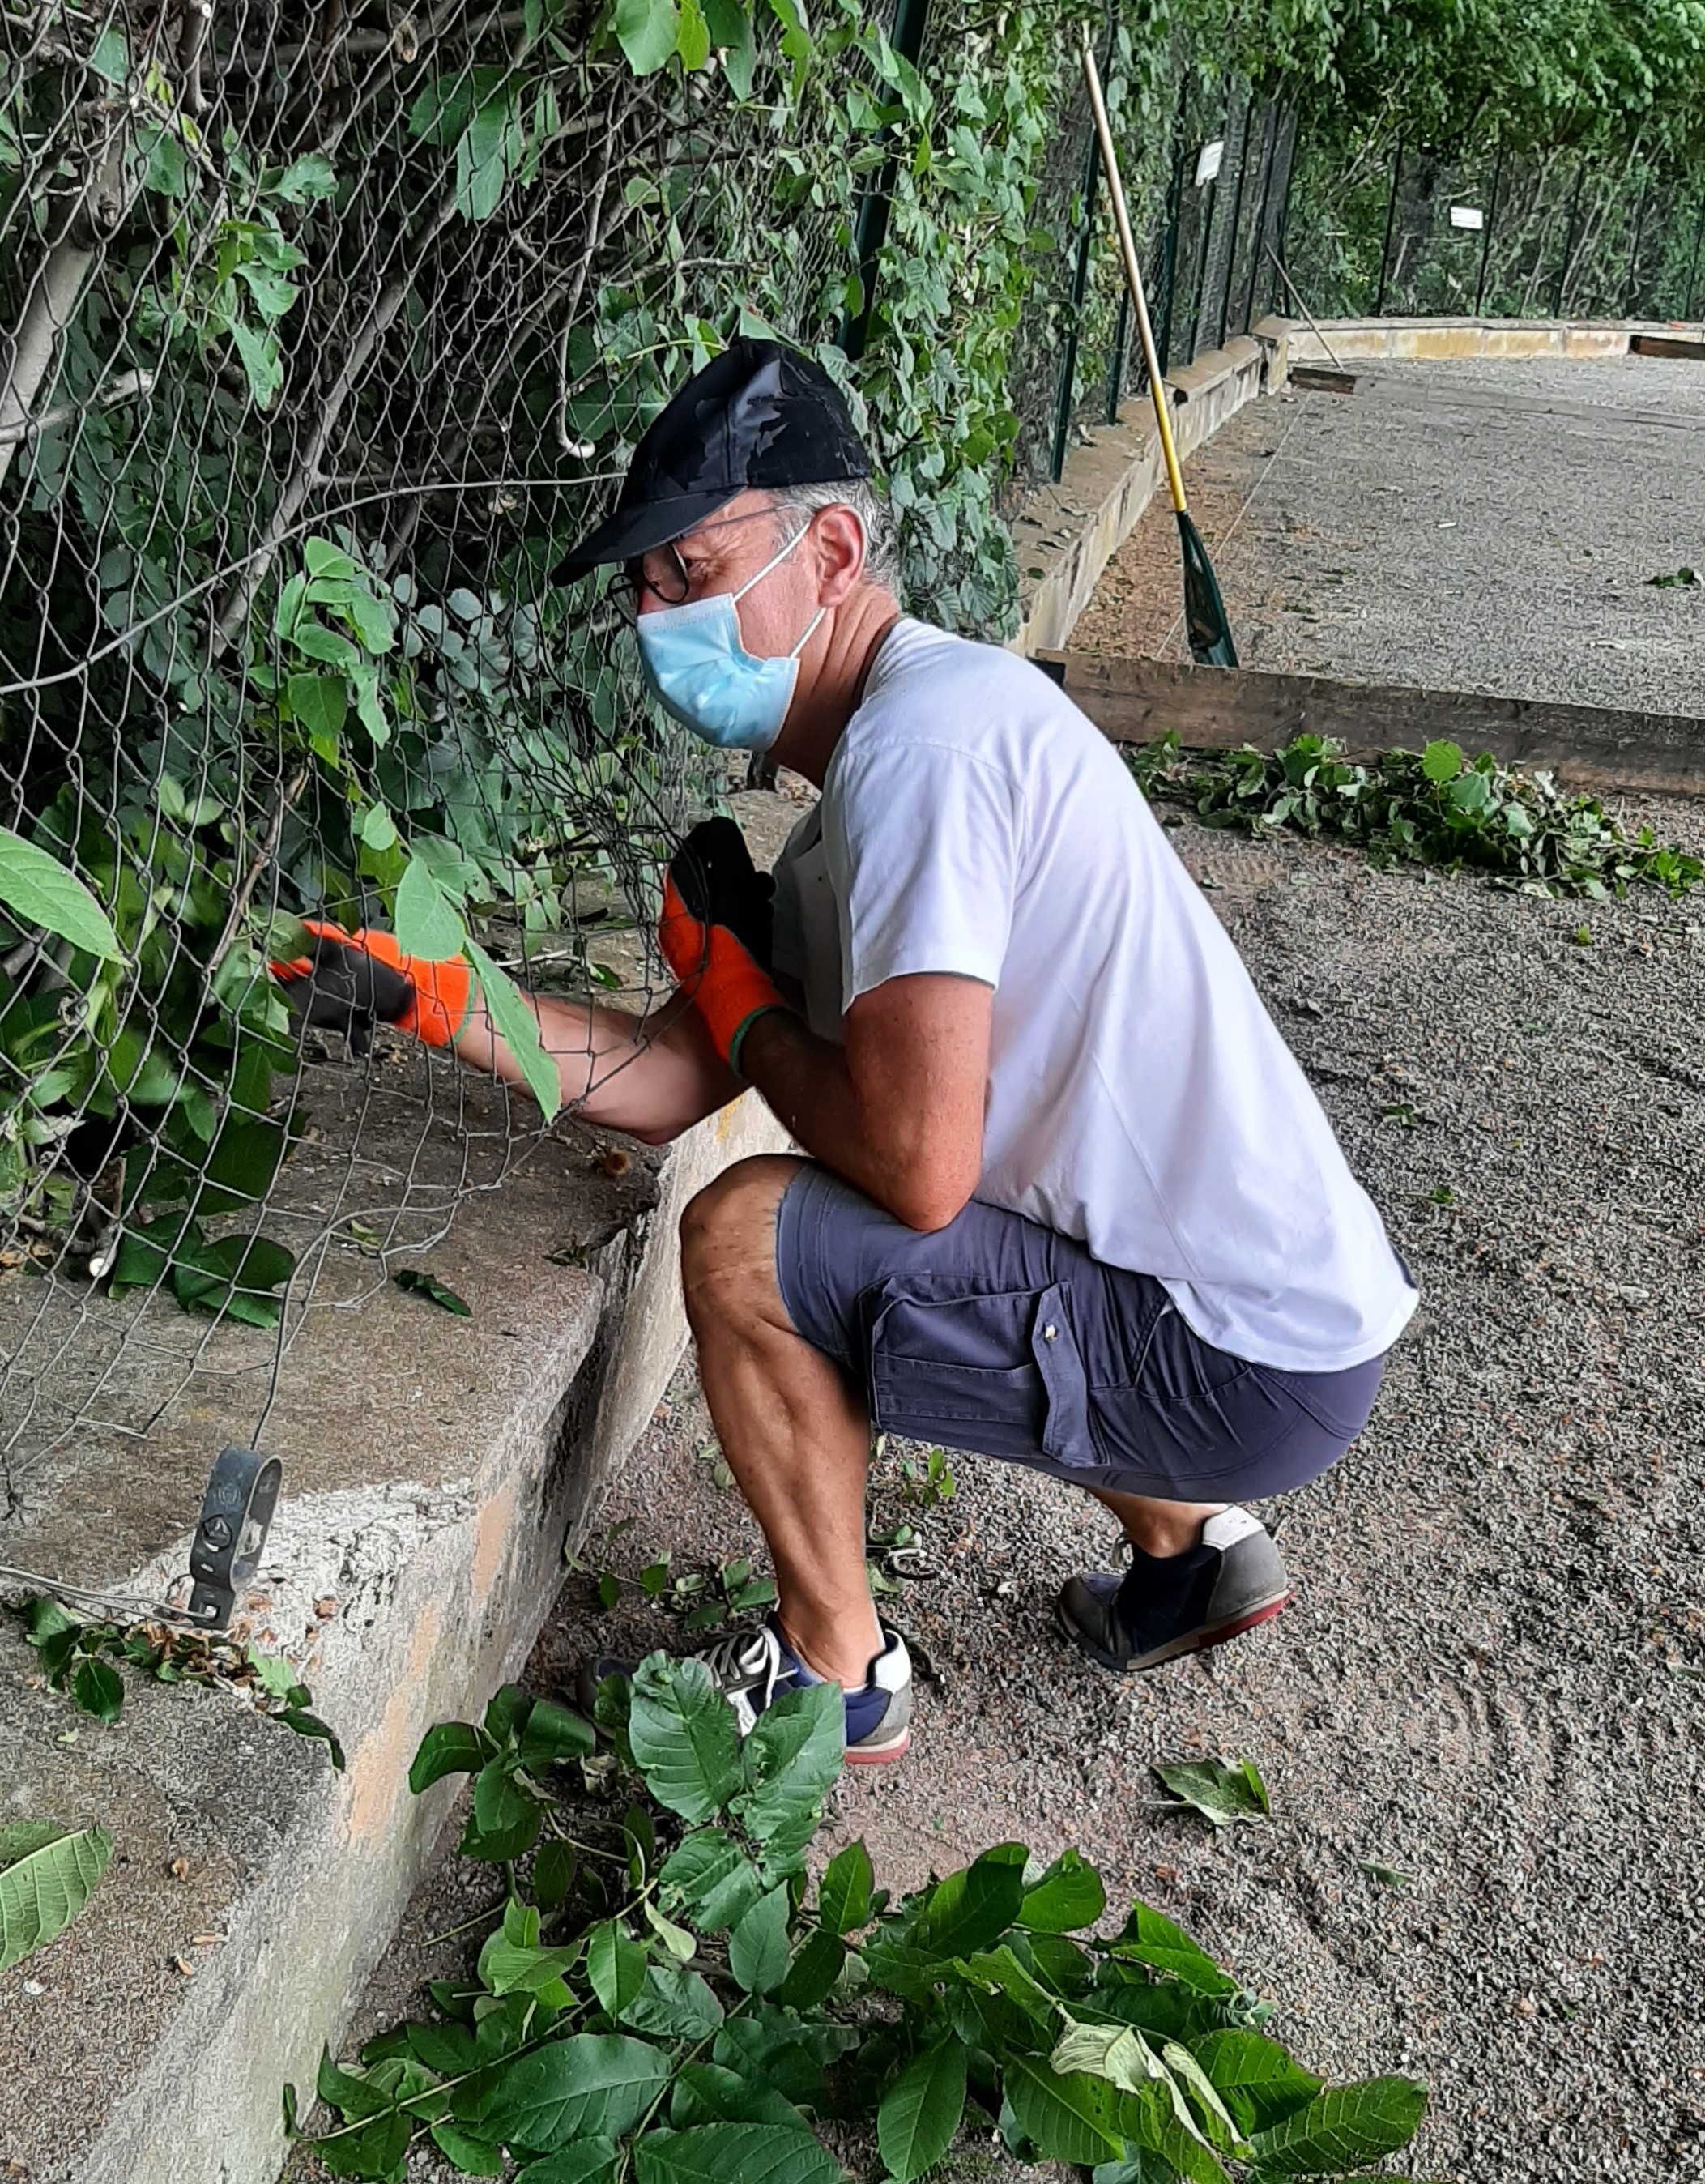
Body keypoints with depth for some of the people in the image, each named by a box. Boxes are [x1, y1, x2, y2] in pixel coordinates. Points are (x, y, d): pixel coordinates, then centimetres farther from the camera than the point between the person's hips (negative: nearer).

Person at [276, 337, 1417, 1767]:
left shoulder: (922, 733, -20)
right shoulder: (877, 761, 12)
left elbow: (919, 1167, -25)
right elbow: (668, 1082, 12)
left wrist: (740, 993, -7)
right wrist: (428, 995, 5)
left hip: (1251, 1367, -10)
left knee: (743, 1240, -12)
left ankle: (837, 1675, 11)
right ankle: (1193, 1544, 28)